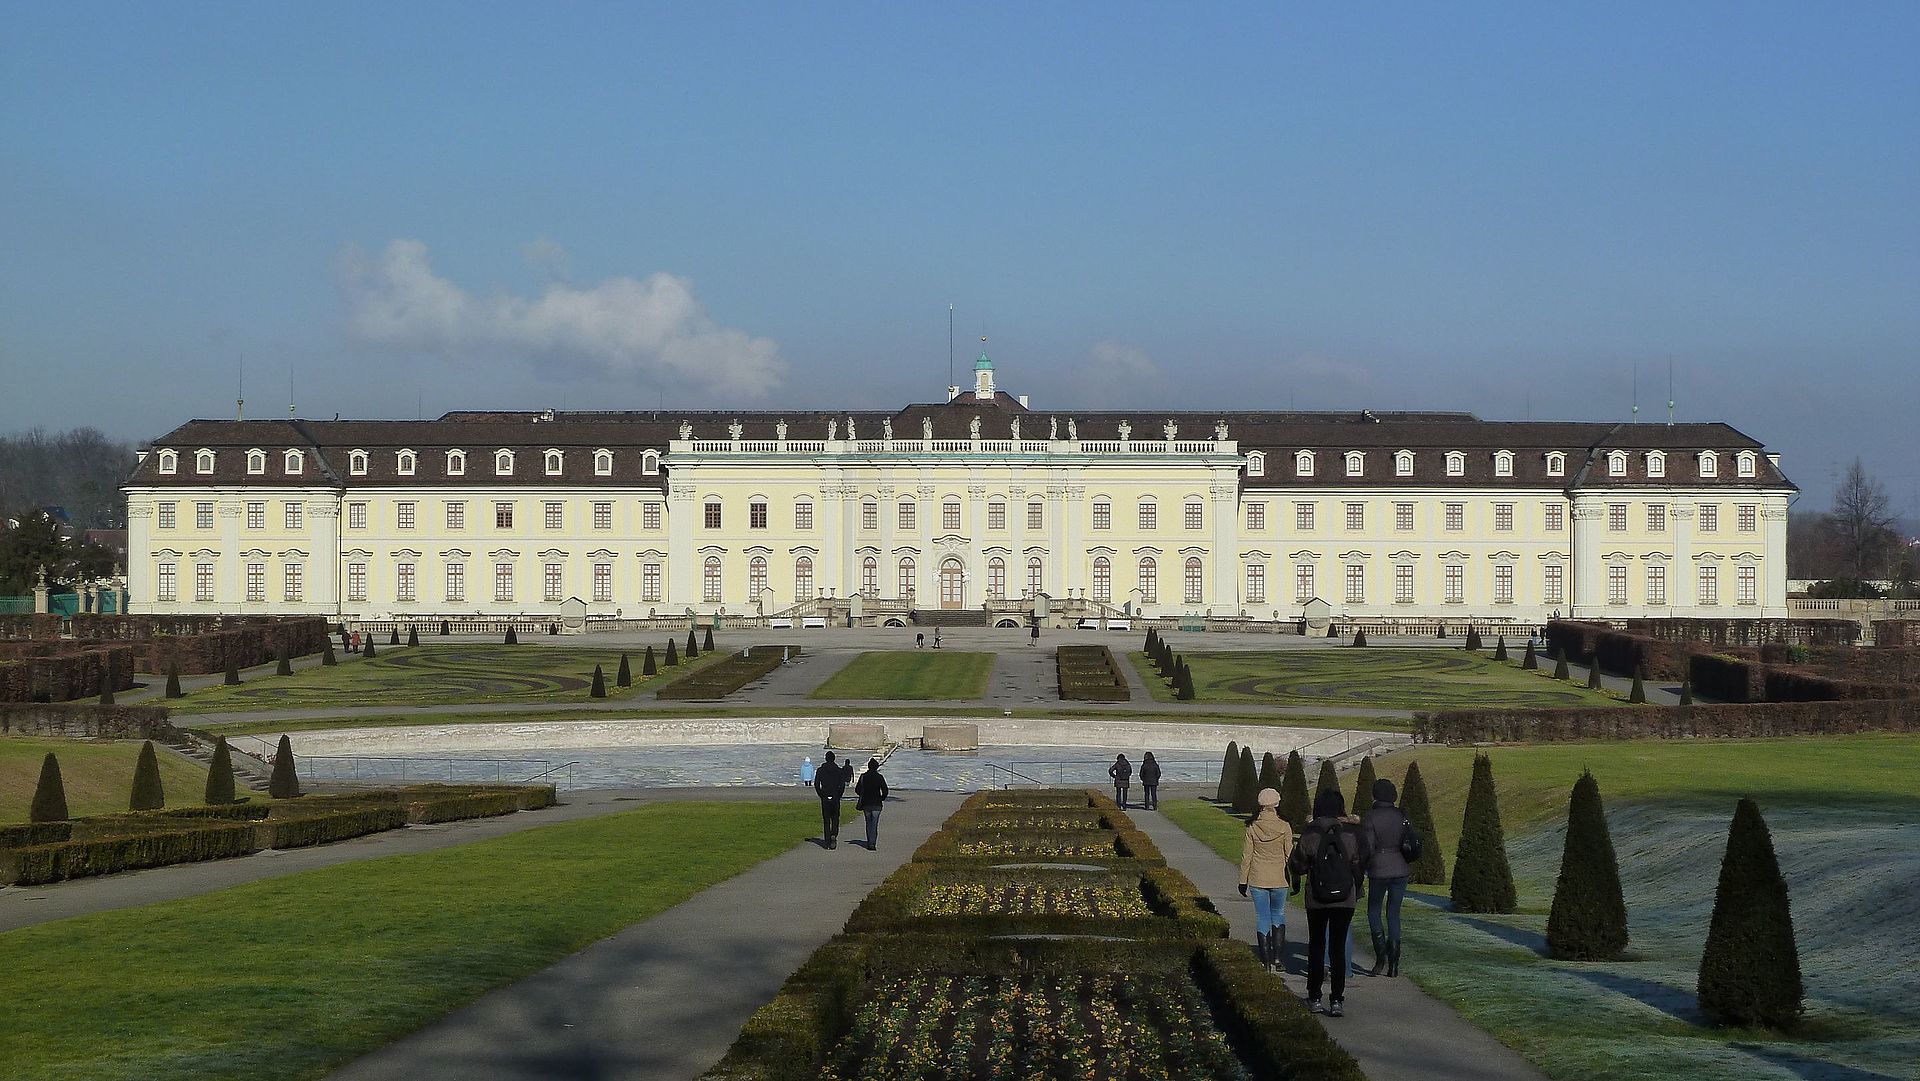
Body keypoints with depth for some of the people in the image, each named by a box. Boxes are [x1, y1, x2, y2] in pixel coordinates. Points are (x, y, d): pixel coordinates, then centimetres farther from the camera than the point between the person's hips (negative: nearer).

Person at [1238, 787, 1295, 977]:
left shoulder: (1252, 828, -4)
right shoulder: (1284, 827, -7)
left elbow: (1246, 855, 0)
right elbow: (1289, 854, -3)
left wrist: (1243, 881, 8)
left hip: (1257, 879, 0)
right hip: (1278, 880, 0)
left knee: (1262, 919, 7)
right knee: (1278, 916, 17)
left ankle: (1266, 962, 6)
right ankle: (1278, 957, 7)